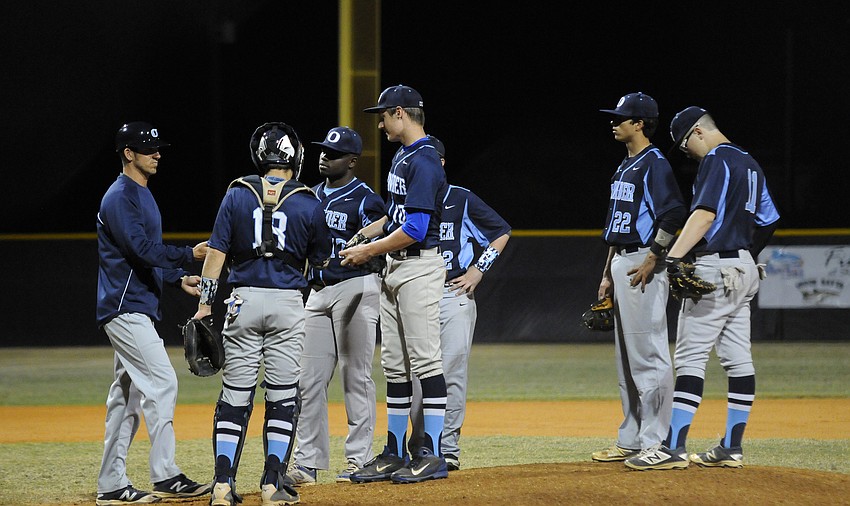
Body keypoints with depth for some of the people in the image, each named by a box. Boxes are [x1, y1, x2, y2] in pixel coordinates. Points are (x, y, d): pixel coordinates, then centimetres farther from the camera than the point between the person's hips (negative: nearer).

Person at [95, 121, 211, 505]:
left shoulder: (143, 196, 19)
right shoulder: (119, 197, -13)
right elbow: (141, 249, -24)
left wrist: (178, 278, 11)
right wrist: (189, 254, -29)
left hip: (139, 308, 10)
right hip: (125, 308, -10)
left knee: (127, 395, 9)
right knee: (161, 383, -14)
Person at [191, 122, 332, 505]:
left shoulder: (237, 196, 1)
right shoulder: (308, 204, 0)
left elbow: (216, 252, -1)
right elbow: (320, 263, 9)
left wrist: (205, 303, 2)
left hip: (245, 301, 1)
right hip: (288, 304, -1)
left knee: (235, 395, 4)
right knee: (283, 396, 5)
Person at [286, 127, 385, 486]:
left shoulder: (365, 200, -7)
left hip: (356, 289, -7)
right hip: (318, 291, 7)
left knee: (356, 376, -3)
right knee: (309, 378, 3)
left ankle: (359, 459, 2)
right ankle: (307, 461, 5)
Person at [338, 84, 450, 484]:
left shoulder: (424, 162, -17)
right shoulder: (401, 157, 15)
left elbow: (415, 228, -22)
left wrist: (368, 251, -14)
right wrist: (359, 236, 13)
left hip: (420, 267, -10)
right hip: (394, 268, 10)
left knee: (425, 360, -8)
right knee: (393, 364, 11)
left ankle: (433, 455, -6)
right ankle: (395, 454, 15)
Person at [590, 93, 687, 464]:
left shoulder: (654, 164, -11)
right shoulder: (624, 168, 19)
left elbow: (674, 213, -23)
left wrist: (652, 259, -22)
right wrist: (608, 274, 20)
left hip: (643, 264, -11)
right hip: (621, 264, 11)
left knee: (649, 354, -9)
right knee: (626, 356, 12)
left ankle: (655, 443, -8)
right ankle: (630, 441, 17)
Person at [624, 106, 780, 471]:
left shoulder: (716, 159, -10)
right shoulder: (749, 163, 19)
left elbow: (705, 213, -24)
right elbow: (768, 219, 23)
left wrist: (674, 256, -34)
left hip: (715, 268, -10)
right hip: (744, 271, 10)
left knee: (690, 358, -12)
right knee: (738, 359, 7)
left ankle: (674, 447, -17)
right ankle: (731, 449, 9)